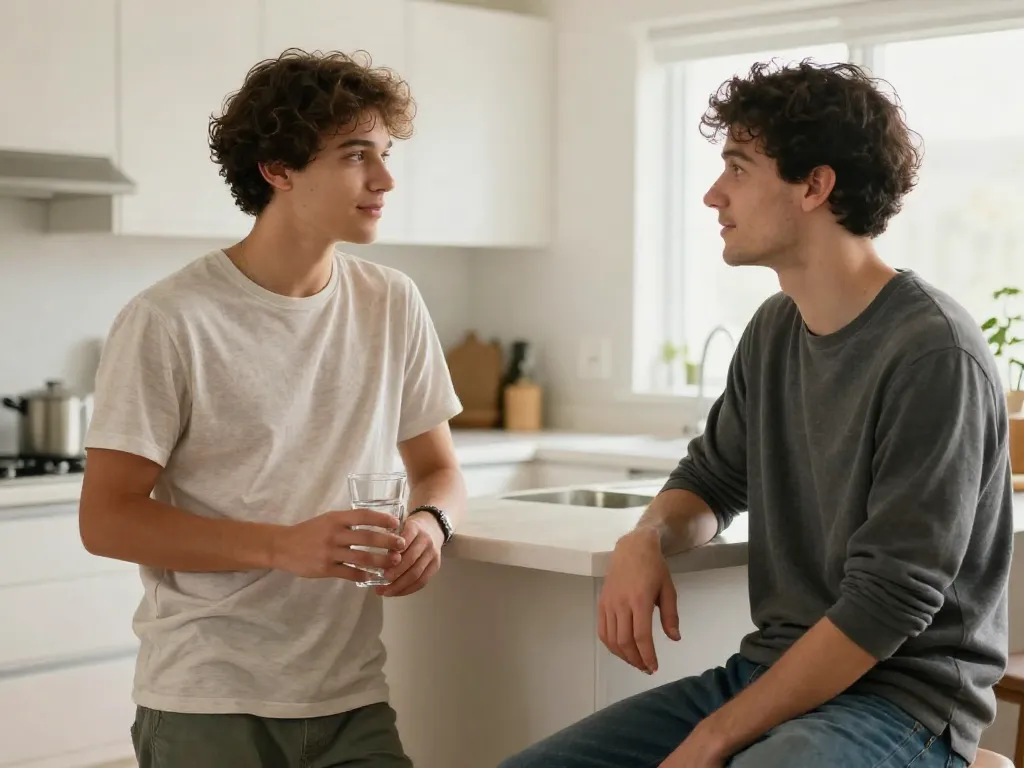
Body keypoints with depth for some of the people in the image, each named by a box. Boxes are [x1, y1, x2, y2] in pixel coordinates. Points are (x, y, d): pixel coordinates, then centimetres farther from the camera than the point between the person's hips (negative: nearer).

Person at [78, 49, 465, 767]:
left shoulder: (393, 305, 3)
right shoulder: (168, 322, -11)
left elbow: (437, 468, 14)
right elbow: (107, 520, -11)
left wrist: (431, 521, -11)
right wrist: (283, 546, -23)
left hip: (351, 698, 4)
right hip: (208, 699, -4)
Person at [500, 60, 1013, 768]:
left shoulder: (933, 354, -17)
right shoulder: (776, 328, 7)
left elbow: (886, 603, -20)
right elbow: (713, 479, 20)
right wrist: (647, 541, -4)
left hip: (903, 698, -7)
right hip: (772, 671, 7)